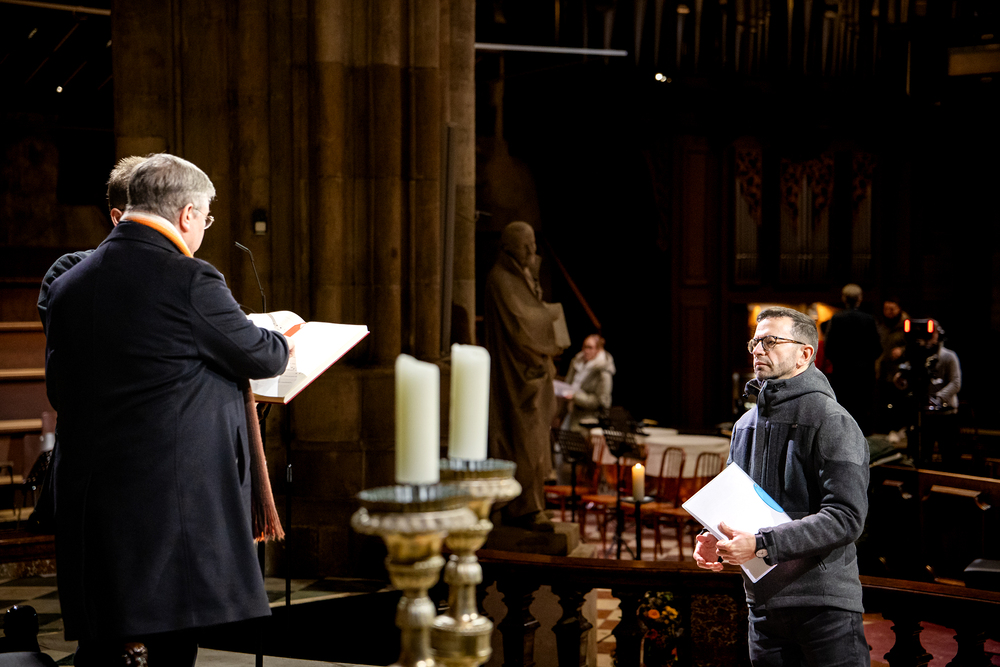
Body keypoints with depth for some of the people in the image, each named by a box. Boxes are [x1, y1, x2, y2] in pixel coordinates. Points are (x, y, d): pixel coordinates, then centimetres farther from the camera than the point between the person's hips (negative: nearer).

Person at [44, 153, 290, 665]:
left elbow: (58, 391, 13)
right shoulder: (191, 282, -13)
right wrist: (284, 341, 21)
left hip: (87, 494, 7)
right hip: (174, 498, -6)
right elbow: (259, 357, -1)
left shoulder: (68, 284, 7)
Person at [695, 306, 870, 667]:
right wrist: (714, 541, 1)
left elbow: (845, 517, -18)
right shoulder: (746, 424, 14)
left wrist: (762, 544, -24)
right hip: (762, 603, 7)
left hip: (825, 602, -7)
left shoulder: (831, 421, -9)